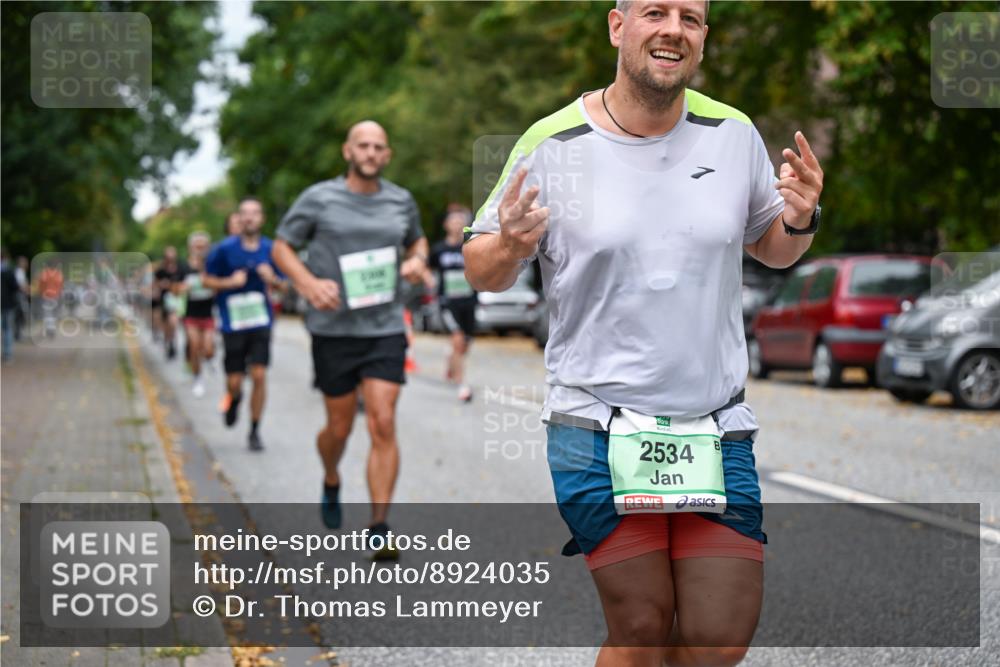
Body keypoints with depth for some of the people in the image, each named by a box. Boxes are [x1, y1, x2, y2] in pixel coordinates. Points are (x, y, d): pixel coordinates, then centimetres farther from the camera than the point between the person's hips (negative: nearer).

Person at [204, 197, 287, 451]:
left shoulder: (271, 249, 2)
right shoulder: (225, 249, -5)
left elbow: (282, 285, 12)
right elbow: (206, 280, 3)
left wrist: (272, 279, -10)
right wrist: (229, 282, -15)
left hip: (261, 322, 1)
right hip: (233, 323, -1)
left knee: (259, 376, -8)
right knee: (235, 380, 2)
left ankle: (254, 431, 6)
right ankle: (233, 398, 40)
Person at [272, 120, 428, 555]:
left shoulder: (401, 201, 7)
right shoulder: (319, 199, -3)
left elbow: (417, 240, 25)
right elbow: (282, 247, 4)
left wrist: (417, 261, 1)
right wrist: (309, 283, -14)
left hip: (385, 328, 1)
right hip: (333, 329, -1)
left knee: (382, 425, -10)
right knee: (339, 427, 9)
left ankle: (379, 528, -8)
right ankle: (331, 484, 43)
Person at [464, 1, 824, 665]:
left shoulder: (735, 134, 4)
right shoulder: (552, 145, -4)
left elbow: (772, 249, 18)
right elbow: (481, 272, 4)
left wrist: (800, 220, -4)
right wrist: (510, 245, -19)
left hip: (717, 429, 3)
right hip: (596, 430, -3)